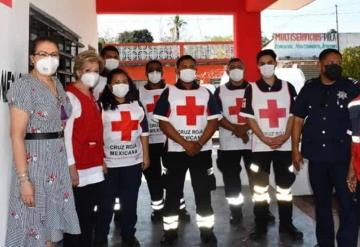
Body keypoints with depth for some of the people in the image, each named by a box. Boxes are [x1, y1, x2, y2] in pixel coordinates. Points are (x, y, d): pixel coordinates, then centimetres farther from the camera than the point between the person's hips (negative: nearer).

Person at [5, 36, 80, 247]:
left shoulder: (58, 84, 10)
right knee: (34, 222, 6)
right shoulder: (24, 86, -13)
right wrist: (24, 179, -21)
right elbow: (17, 136, -17)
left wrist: (67, 162, 13)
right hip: (34, 162, -7)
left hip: (59, 161, 7)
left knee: (53, 219, 17)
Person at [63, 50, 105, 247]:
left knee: (88, 216, 17)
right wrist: (71, 167, -19)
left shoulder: (92, 99, 15)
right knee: (76, 217, 4)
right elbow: (66, 134, -17)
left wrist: (101, 160, 14)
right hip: (79, 169, -8)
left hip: (94, 168, 8)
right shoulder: (70, 97, -11)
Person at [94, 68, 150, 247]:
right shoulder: (102, 106, -3)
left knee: (130, 202, 13)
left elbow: (144, 132, 11)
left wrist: (146, 156, 7)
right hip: (109, 163, -3)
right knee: (106, 203, 6)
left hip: (133, 162, 3)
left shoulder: (137, 106, 8)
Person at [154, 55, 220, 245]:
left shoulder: (206, 93, 8)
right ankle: (170, 231, 19)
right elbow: (163, 122, -6)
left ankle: (207, 230, 20)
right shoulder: (168, 93, 1)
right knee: (173, 192, 5)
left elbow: (213, 120, 2)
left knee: (203, 192, 7)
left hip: (202, 150, 2)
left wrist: (199, 144, -11)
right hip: (175, 151, -1)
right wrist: (185, 144, -14)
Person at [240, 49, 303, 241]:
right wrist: (265, 139, -12)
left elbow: (293, 115, 4)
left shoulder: (288, 87, 6)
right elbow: (249, 118, -3)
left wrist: (284, 137, -10)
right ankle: (260, 226, 15)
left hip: (285, 145, 2)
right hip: (260, 146, -1)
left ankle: (286, 224, 22)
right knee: (260, 187, 4)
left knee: (285, 186, 8)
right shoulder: (251, 89, 1)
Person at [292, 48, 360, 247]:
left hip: (343, 156, -2)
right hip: (316, 156, 2)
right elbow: (298, 119, 7)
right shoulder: (309, 88, 4)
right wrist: (295, 149, 4)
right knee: (321, 202, 15)